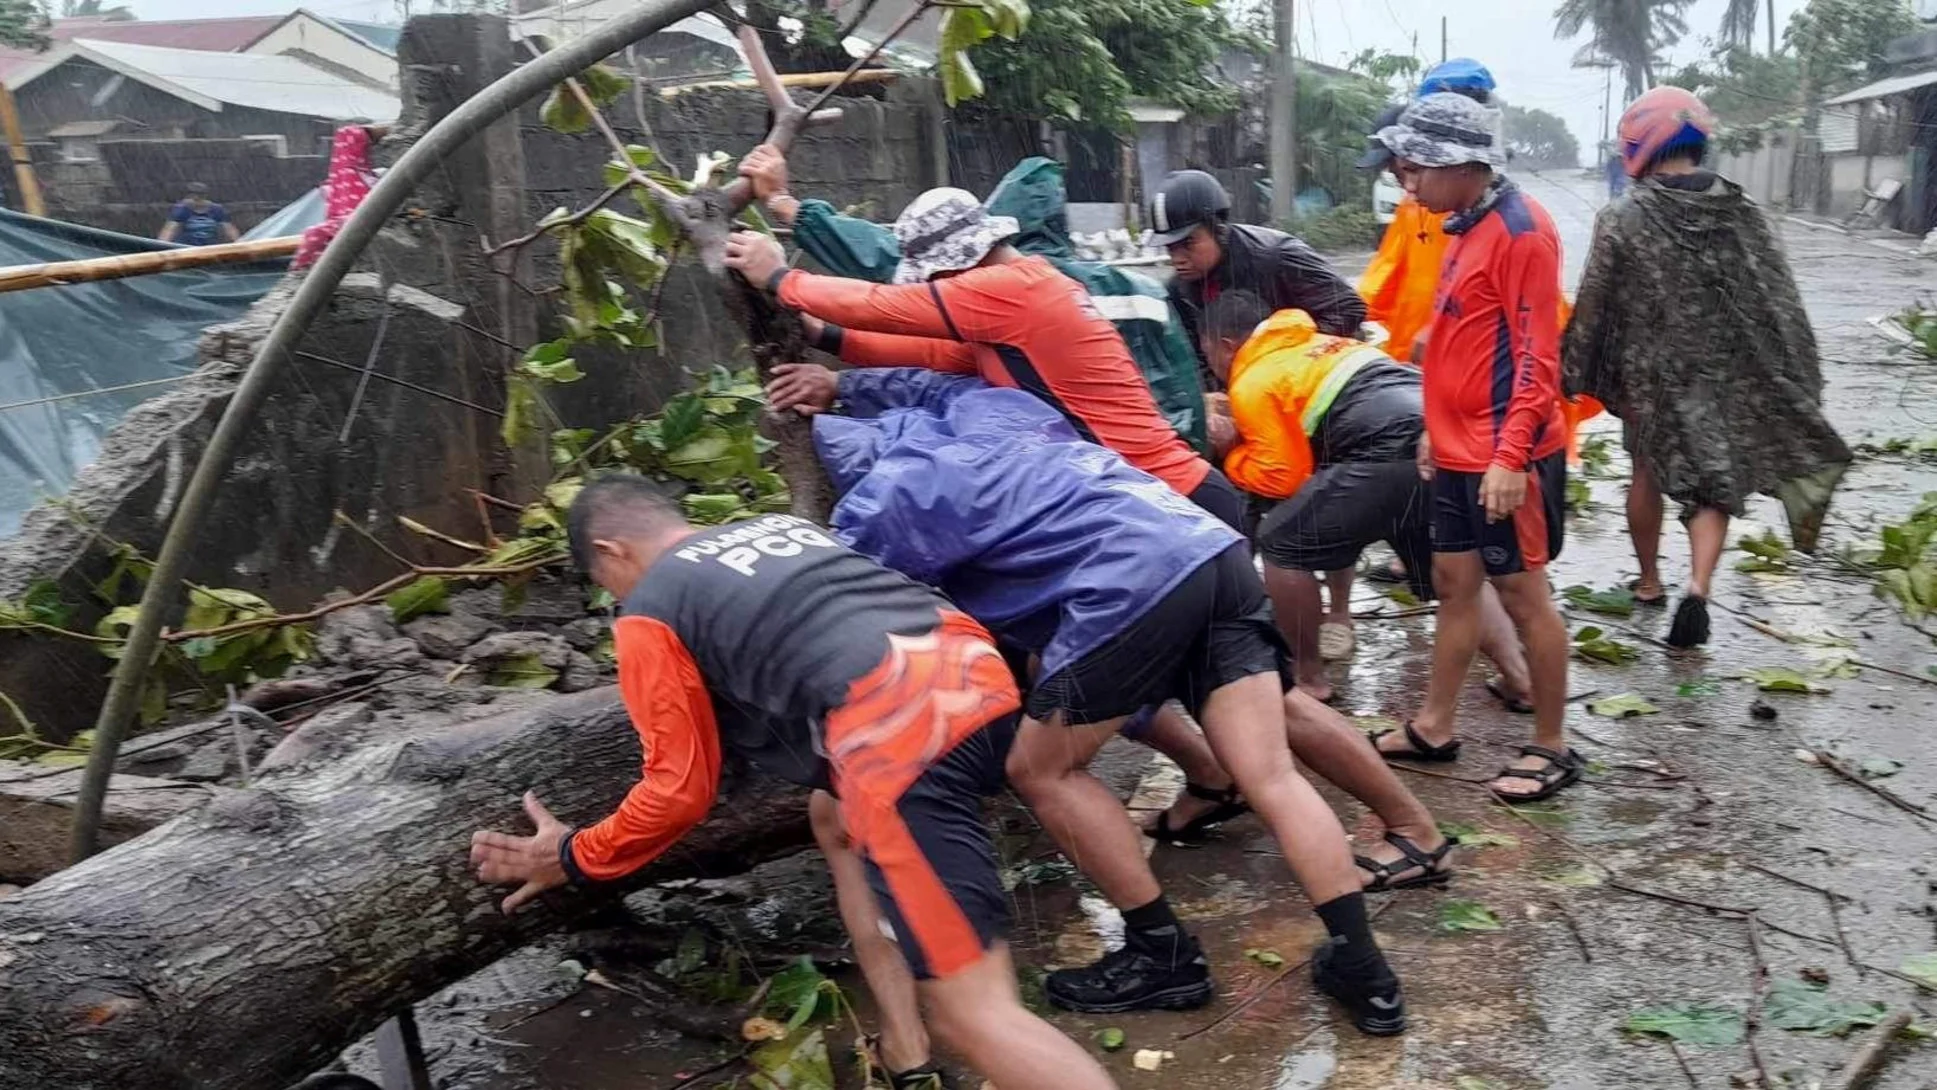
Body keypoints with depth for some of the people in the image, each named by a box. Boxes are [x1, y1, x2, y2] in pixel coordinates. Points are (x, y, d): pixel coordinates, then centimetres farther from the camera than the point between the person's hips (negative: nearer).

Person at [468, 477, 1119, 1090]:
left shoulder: (648, 612, 13)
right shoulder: (782, 524, 31)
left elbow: (681, 788, 16)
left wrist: (573, 858, 31)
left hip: (904, 727, -8)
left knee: (975, 1015, -3)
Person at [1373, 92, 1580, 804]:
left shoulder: (1520, 230, -15)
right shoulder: (1467, 227, 13)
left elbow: (1536, 356, -19)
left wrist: (1510, 456, -23)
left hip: (1505, 458, -9)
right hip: (1460, 452, 9)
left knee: (1521, 593, 1)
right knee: (1454, 582, 14)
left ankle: (1551, 748, 14)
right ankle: (1433, 728, 26)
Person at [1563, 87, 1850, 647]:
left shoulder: (1623, 219, -12)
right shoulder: (1742, 212, -3)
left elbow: (1592, 309, -9)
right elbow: (1781, 307, -2)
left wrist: (1578, 376, 4)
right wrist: (1792, 391, 5)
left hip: (1650, 375, -1)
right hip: (1727, 376, 1)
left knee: (1649, 474, 18)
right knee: (1717, 482, 9)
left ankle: (1650, 580, 32)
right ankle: (1698, 587, -10)